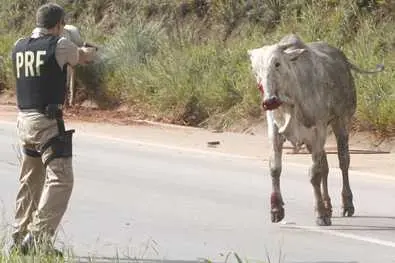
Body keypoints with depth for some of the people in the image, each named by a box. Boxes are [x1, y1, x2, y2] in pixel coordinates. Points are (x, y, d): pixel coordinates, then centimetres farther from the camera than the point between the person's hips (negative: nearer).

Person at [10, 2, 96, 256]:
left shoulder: (19, 47, 7)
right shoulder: (60, 45, -10)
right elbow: (84, 57, 8)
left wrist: (77, 54, 35)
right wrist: (88, 50, 33)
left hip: (24, 120, 7)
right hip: (48, 121, -7)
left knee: (30, 181, 18)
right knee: (60, 180, -7)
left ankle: (20, 237, 22)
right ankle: (38, 238, -16)